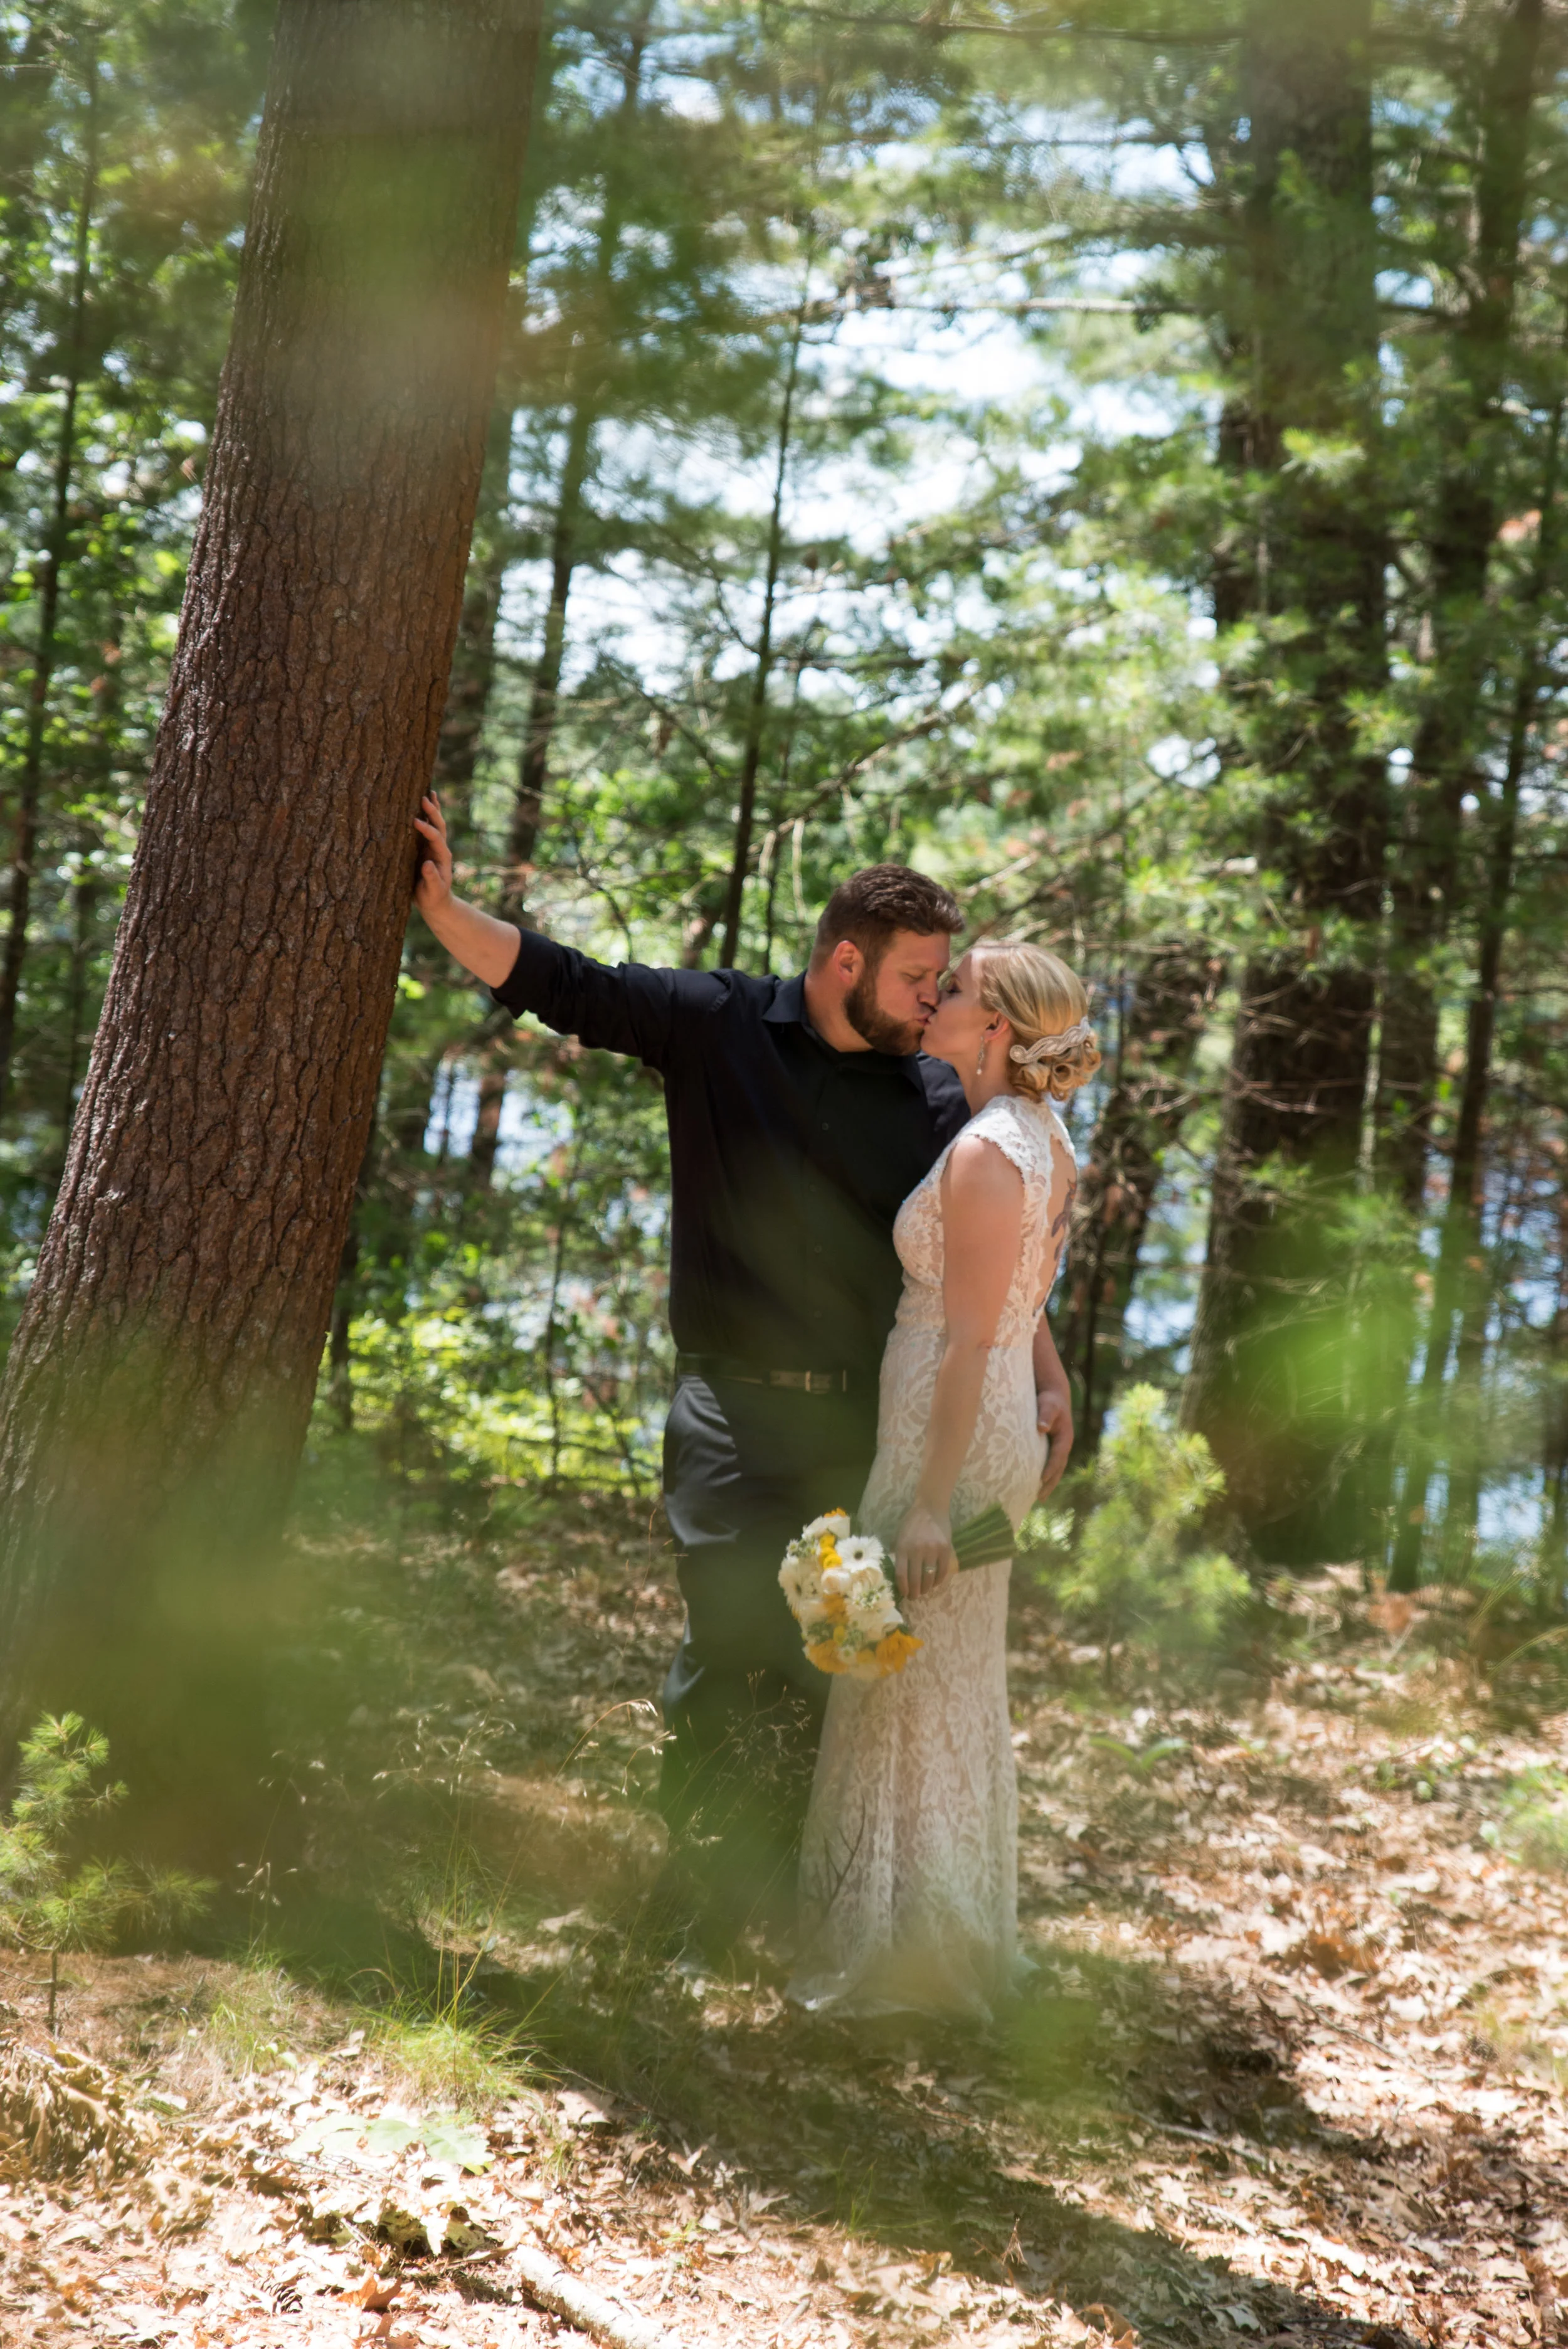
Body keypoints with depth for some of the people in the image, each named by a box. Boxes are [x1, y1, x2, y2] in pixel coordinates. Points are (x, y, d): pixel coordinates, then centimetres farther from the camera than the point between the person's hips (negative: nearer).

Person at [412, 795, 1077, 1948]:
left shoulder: (932, 1099, 8)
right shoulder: (716, 1025, 0)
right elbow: (554, 980, 1)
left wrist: (1048, 1378, 4)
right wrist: (442, 904, -10)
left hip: (861, 1419, 4)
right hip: (736, 1407, -3)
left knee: (823, 1657, 6)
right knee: (734, 1643, -7)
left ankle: (772, 1877, 19)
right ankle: (698, 1884, 6)